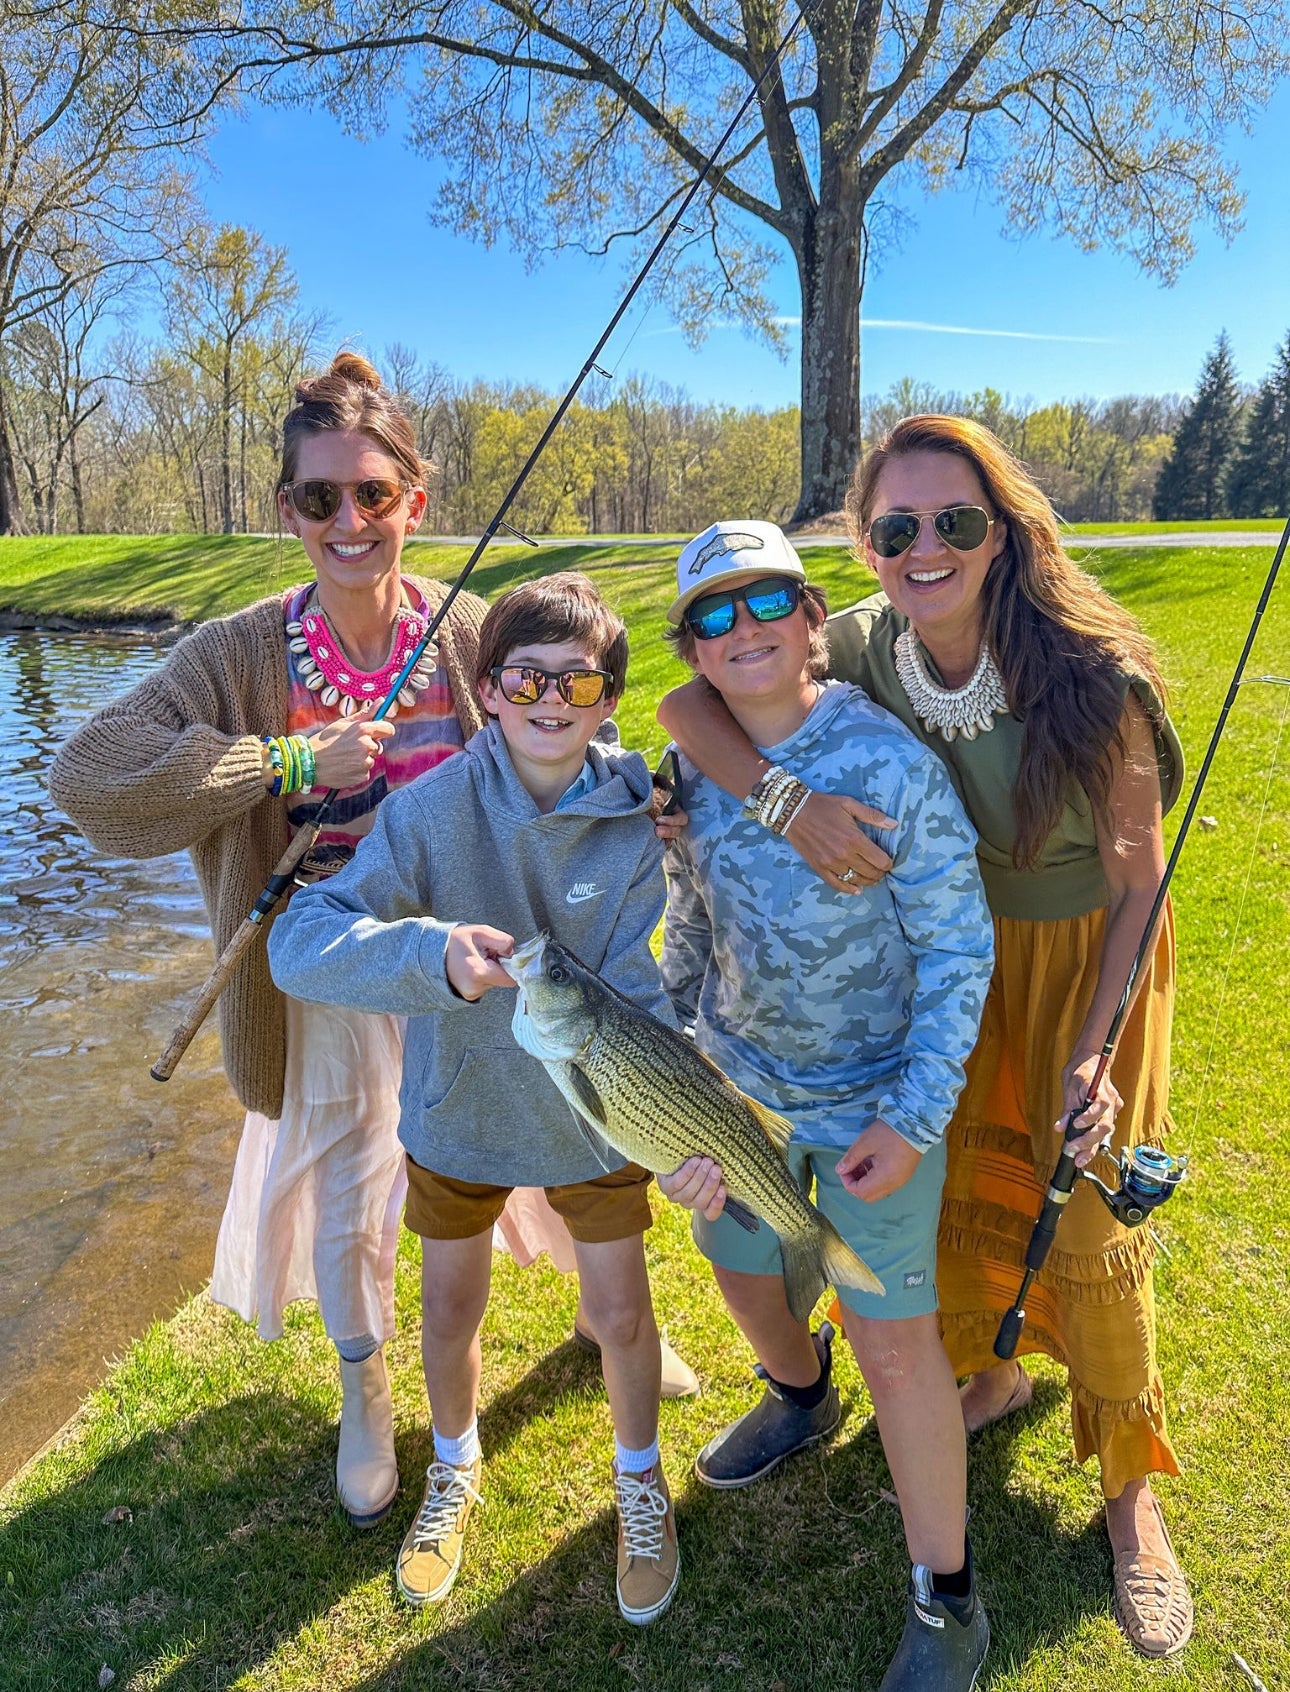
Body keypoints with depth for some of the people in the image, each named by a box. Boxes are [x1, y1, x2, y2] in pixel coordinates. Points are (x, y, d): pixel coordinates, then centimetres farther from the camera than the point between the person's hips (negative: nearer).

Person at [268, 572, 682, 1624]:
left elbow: (638, 990, -19)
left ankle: (639, 1478, 45)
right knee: (452, 1305, 19)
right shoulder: (436, 806, -22)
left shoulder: (635, 822, -19)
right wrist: (433, 952, -49)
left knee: (620, 1311, 12)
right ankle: (456, 1469, 52)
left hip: (593, 1112, 0)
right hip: (459, 1106, 1)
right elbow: (299, 940, -30)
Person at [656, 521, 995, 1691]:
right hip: (735, 1079, 5)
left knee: (892, 1338, 0)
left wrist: (917, 1119, -18)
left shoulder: (892, 763, -20)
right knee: (743, 1270, 22)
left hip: (874, 1097, -5)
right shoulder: (693, 768, -6)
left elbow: (959, 950, -15)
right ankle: (801, 1402, 58)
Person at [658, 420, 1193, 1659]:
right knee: (959, 1172, 18)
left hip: (1087, 957, -3)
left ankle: (1130, 1491, 31)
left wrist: (1095, 1049, -23)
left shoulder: (1089, 677, -29)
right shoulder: (862, 648, -19)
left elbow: (1139, 883, -18)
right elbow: (687, 699, -21)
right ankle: (994, 1368, 49)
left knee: (1088, 1219, 5)